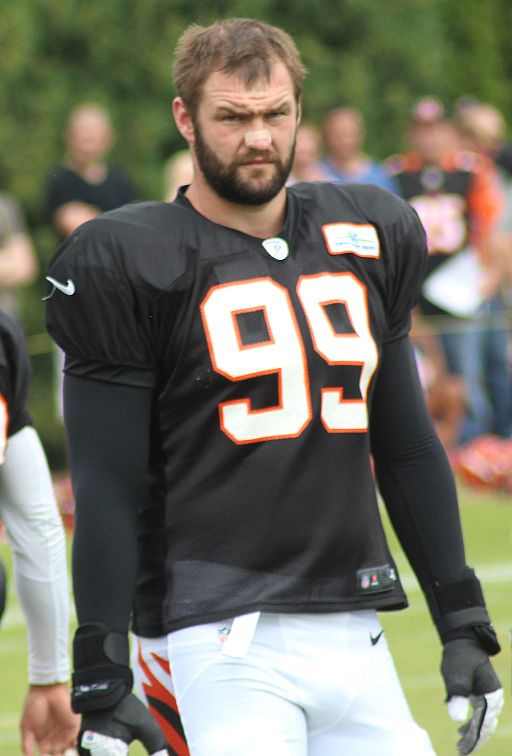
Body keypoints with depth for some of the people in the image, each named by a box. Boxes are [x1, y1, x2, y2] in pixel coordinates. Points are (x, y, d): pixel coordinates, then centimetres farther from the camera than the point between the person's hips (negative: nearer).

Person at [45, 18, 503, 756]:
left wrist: (464, 624, 14)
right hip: (230, 635, -5)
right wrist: (101, 677, -9)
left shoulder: (369, 238, 13)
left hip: (354, 632, 5)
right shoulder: (132, 263, -3)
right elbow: (107, 489, -5)